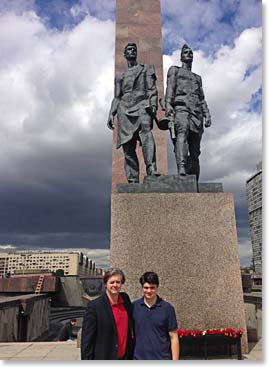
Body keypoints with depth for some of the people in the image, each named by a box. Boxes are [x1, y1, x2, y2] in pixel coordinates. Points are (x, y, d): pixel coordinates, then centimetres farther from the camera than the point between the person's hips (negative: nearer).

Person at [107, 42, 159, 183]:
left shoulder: (146, 68, 23)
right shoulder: (120, 75, 28)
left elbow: (152, 89, 10)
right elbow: (117, 97, 22)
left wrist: (153, 105, -8)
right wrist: (111, 114, 7)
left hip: (142, 105, -2)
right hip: (124, 109, 3)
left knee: (146, 130, -33)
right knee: (128, 146, -8)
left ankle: (151, 170, -44)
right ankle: (132, 180, -8)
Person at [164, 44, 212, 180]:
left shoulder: (197, 77, 35)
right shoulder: (174, 70, 23)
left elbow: (202, 98, 24)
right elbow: (170, 87, 4)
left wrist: (207, 114, 6)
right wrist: (168, 104, -15)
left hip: (196, 110, 4)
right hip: (180, 106, -4)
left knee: (195, 150, -6)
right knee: (182, 133, -35)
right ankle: (181, 168, -54)